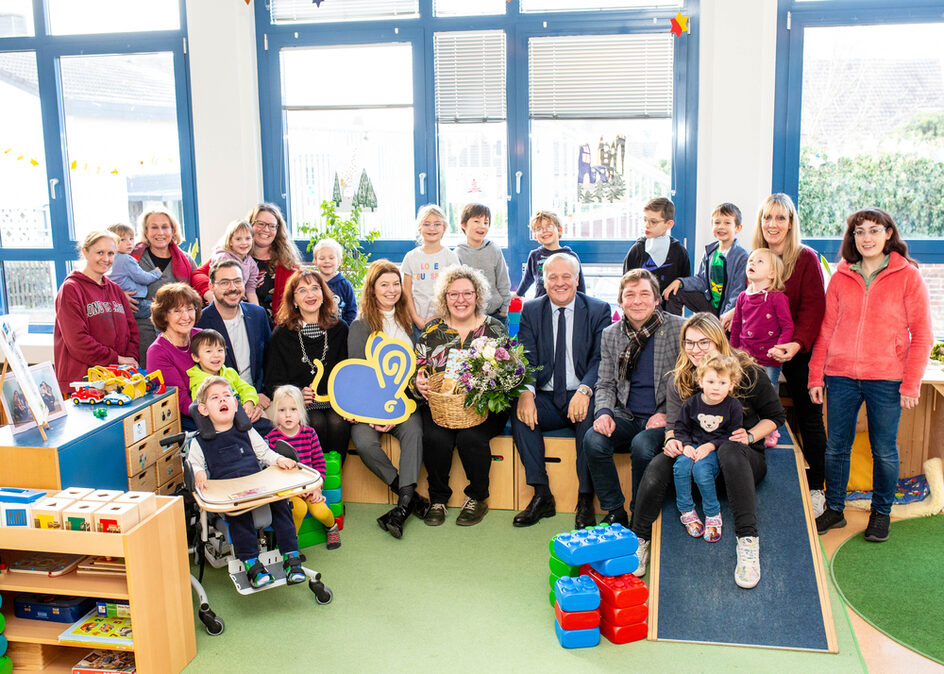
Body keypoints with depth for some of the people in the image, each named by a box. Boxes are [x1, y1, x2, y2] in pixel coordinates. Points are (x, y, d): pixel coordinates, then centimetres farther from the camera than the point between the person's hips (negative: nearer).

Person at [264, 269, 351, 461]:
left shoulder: (339, 328, 9)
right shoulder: (281, 334, 5)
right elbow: (273, 383, 5)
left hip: (335, 402, 1)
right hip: (301, 404, -1)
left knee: (338, 422, -30)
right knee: (316, 423, -31)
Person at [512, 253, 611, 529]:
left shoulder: (598, 310, 3)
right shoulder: (531, 311, 8)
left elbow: (601, 359, -7)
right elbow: (526, 359, -1)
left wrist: (585, 390, -27)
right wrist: (526, 392, -23)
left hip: (581, 398, -2)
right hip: (546, 399, 2)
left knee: (591, 415, -34)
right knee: (520, 412, -28)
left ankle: (585, 500, -21)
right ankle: (541, 496, -18)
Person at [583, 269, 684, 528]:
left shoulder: (678, 329, -3)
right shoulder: (610, 334, 8)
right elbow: (605, 384, 11)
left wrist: (668, 414, -13)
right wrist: (604, 412, -10)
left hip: (663, 416, -3)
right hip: (626, 416, 4)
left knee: (642, 445, -33)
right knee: (593, 441, -25)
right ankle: (615, 512, -7)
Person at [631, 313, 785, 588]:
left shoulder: (749, 374, -3)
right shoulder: (678, 380, 6)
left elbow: (776, 415, 5)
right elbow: (674, 424, 6)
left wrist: (750, 436, -13)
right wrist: (672, 440, -18)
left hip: (743, 457, -2)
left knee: (730, 449, -40)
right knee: (658, 465, -30)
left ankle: (748, 541, -39)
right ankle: (639, 540, -19)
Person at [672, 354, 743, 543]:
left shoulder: (733, 407, -3)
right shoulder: (691, 403, 2)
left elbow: (732, 436, -3)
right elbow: (681, 428, 8)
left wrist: (711, 446, -15)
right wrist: (686, 445, -11)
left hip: (716, 450, -3)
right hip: (692, 446, 3)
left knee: (701, 469, -32)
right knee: (681, 465, -29)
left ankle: (713, 515, -12)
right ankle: (687, 512, -11)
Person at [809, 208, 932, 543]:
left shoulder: (907, 276, -1)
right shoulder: (841, 277, 7)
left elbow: (921, 335, -2)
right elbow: (826, 329, 9)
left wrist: (911, 384, -8)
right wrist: (816, 375, 4)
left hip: (886, 379, -2)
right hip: (841, 377, 3)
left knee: (884, 450, 7)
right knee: (836, 447, 8)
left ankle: (881, 513, 25)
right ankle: (834, 509, 23)